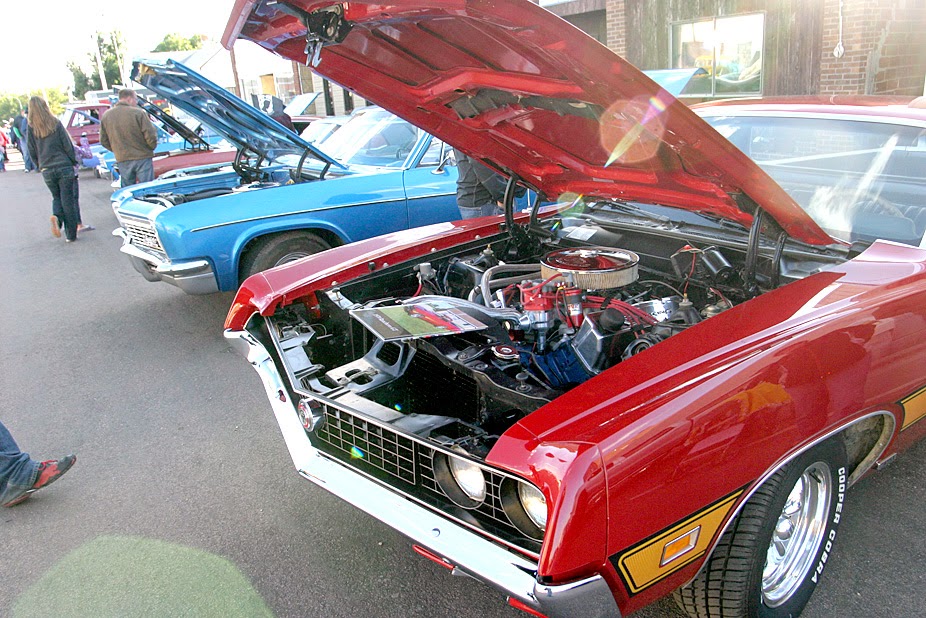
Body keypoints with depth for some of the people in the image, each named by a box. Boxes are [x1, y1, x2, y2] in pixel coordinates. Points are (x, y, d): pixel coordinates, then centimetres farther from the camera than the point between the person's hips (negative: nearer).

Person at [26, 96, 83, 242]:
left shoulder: (31, 128, 0)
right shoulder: (55, 123, -5)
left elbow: (32, 152, 4)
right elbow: (68, 145, -5)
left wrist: (40, 166, 18)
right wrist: (74, 162, 8)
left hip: (46, 170, 2)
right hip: (64, 166, -2)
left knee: (57, 197, 21)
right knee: (68, 200, 2)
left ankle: (56, 216, -9)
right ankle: (71, 234, 1)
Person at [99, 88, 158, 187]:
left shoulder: (106, 116, 6)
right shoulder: (138, 113, -10)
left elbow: (103, 140, 8)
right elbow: (151, 135, -12)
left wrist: (119, 151, 19)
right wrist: (152, 147, 8)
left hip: (123, 160, 4)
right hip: (142, 158, -4)